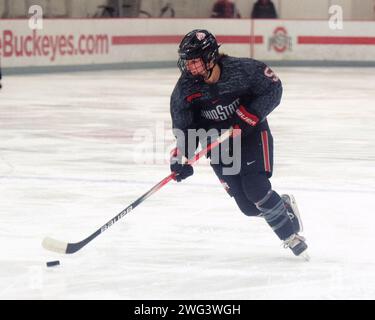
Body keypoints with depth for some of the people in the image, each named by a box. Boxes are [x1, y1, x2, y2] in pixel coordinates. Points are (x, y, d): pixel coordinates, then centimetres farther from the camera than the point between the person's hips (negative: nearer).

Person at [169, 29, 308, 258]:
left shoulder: (241, 70, -23)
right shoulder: (185, 89, -13)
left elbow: (273, 88, -12)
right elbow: (183, 128, -7)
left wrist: (250, 115, -21)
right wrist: (180, 159, -20)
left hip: (252, 133, -3)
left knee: (256, 189, -20)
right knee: (248, 205, -5)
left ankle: (292, 235, 0)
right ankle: (284, 205, 28)